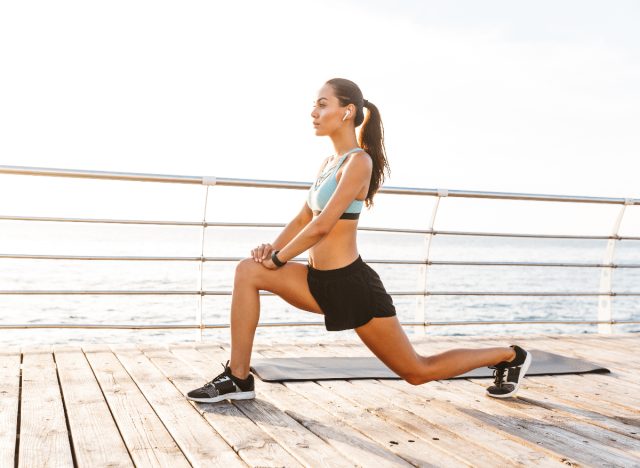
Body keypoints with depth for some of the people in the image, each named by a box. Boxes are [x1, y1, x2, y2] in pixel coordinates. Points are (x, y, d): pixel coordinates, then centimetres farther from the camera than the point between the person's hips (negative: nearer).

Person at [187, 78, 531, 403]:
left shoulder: (358, 162, -16)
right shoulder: (329, 163, 11)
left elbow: (321, 226, -21)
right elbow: (303, 219, 15)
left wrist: (278, 259, -10)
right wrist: (272, 250, -2)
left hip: (352, 285, -8)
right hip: (322, 282, 8)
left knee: (418, 372, 4)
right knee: (248, 271, -7)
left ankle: (508, 356, 25)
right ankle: (237, 378, -3)